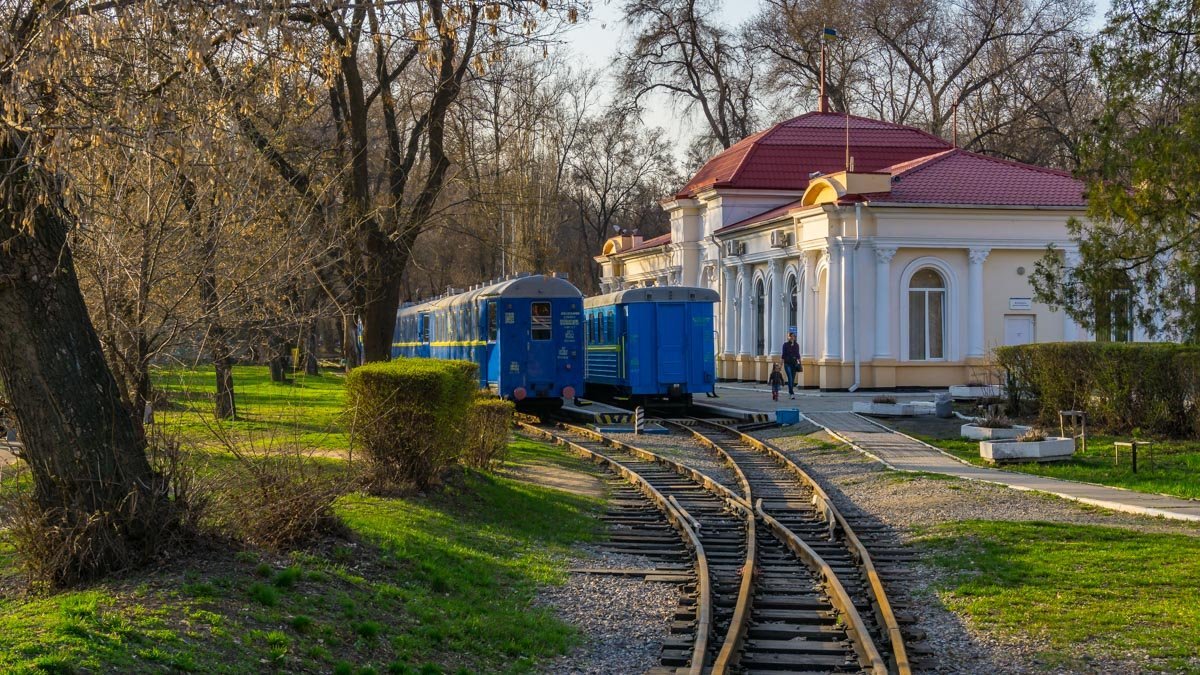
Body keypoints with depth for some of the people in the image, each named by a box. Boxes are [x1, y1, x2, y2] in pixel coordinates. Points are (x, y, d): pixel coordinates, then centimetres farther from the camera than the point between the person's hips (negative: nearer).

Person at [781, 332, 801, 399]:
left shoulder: (796, 345, 7)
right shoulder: (785, 345, -1)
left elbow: (798, 355, 11)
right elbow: (783, 355, 0)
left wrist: (800, 364, 5)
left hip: (794, 363, 3)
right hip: (787, 363, -3)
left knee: (793, 379, 6)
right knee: (790, 378, -14)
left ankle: (790, 393, 19)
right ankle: (792, 394, -18)